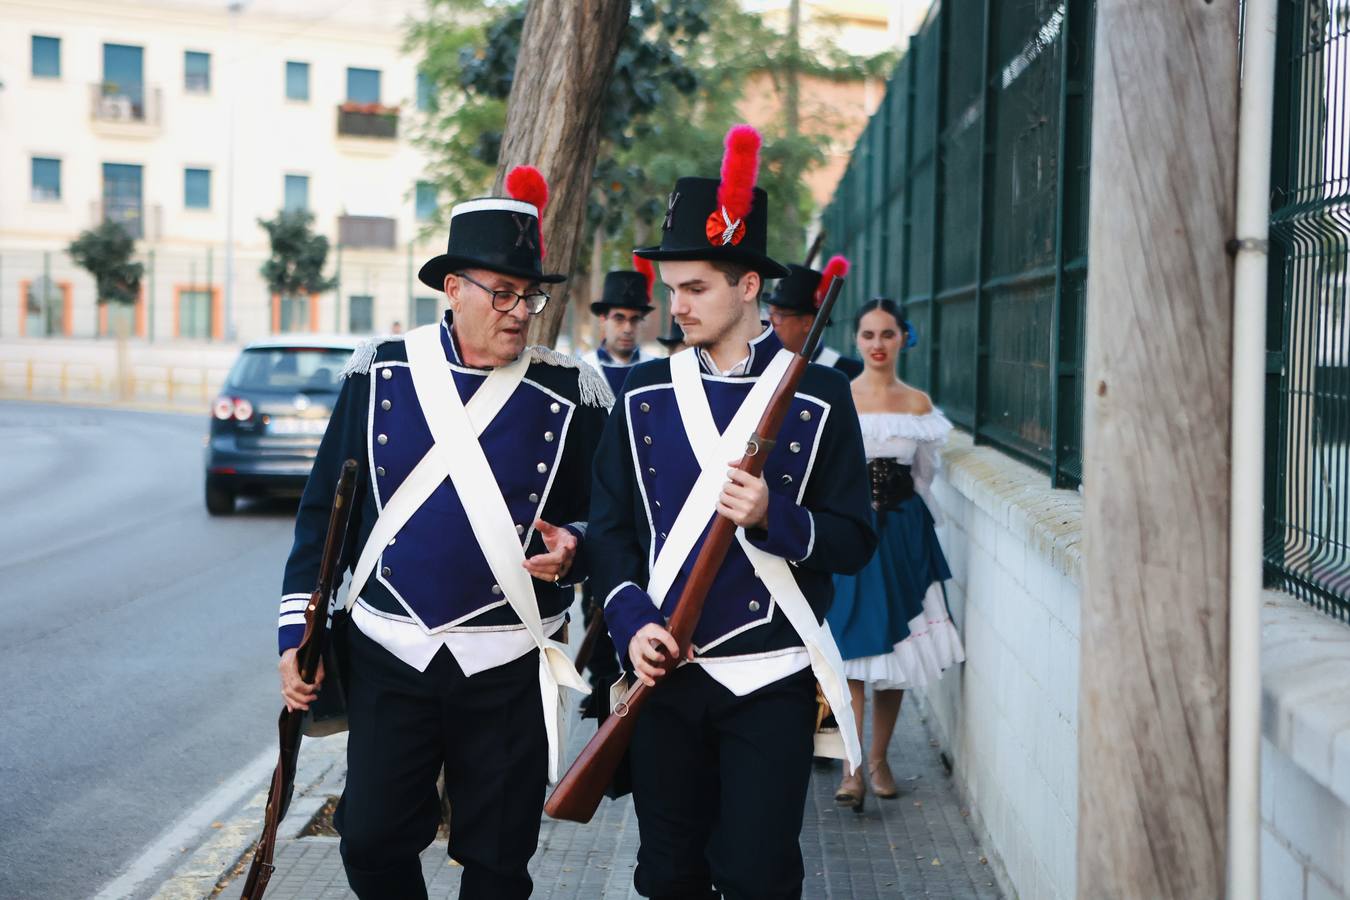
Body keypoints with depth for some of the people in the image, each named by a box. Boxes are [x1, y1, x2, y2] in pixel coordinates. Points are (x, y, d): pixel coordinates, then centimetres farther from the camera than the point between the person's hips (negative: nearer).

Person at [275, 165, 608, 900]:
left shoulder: (572, 394, -2)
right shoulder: (379, 373, 0)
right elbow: (324, 510, 5)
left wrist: (571, 548, -17)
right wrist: (298, 633, 2)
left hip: (507, 671, 0)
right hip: (389, 656, 1)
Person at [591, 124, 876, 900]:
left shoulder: (819, 396, -3)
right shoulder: (644, 393, 6)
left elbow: (854, 541, -4)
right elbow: (611, 524, 7)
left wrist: (772, 515, -22)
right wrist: (633, 622, -9)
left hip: (772, 681, -3)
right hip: (665, 671, 3)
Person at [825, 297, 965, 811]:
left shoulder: (918, 403, 7)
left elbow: (923, 474, 15)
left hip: (902, 533, 2)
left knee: (895, 647, 7)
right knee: (850, 650, -8)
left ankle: (879, 759, 20)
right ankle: (851, 769, -7)